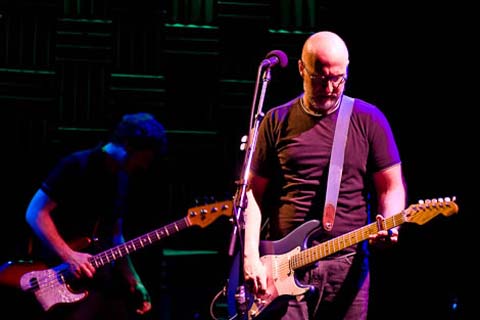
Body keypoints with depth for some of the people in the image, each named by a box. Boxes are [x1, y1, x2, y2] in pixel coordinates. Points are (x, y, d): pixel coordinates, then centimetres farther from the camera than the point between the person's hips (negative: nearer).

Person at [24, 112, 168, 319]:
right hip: (61, 275, -7)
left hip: (102, 276, 7)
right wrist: (68, 256, -21)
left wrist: (134, 282, 9)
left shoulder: (123, 180, 12)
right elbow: (35, 213, -16)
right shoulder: (78, 166, -12)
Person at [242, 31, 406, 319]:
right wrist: (251, 257, -4)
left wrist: (388, 226, -14)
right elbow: (253, 191, 8)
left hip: (347, 266, 0)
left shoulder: (367, 119, 6)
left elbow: (391, 186, 7)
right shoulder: (277, 121, 8)